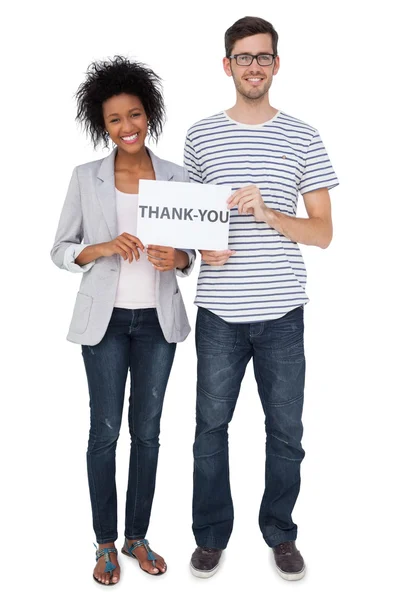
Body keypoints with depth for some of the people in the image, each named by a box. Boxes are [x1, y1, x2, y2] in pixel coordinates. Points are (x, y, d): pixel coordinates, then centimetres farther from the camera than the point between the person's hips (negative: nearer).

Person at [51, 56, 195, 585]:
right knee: (105, 430, 5)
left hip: (158, 319, 2)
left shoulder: (176, 177, 2)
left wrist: (179, 258, -16)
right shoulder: (86, 178, -2)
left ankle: (138, 536, 27)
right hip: (106, 319, -1)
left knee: (147, 431, 10)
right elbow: (60, 250, 0)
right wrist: (104, 248, -18)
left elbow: (191, 251, 7)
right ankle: (106, 543, 22)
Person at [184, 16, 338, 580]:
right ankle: (211, 535, 29)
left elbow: (323, 232, 0)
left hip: (282, 312, 0)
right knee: (211, 425, 10)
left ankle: (281, 533, 31)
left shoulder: (303, 138, 3)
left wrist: (269, 213, -16)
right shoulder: (200, 136, 6)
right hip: (219, 312, 1)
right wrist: (200, 245, -9)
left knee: (286, 431, 10)